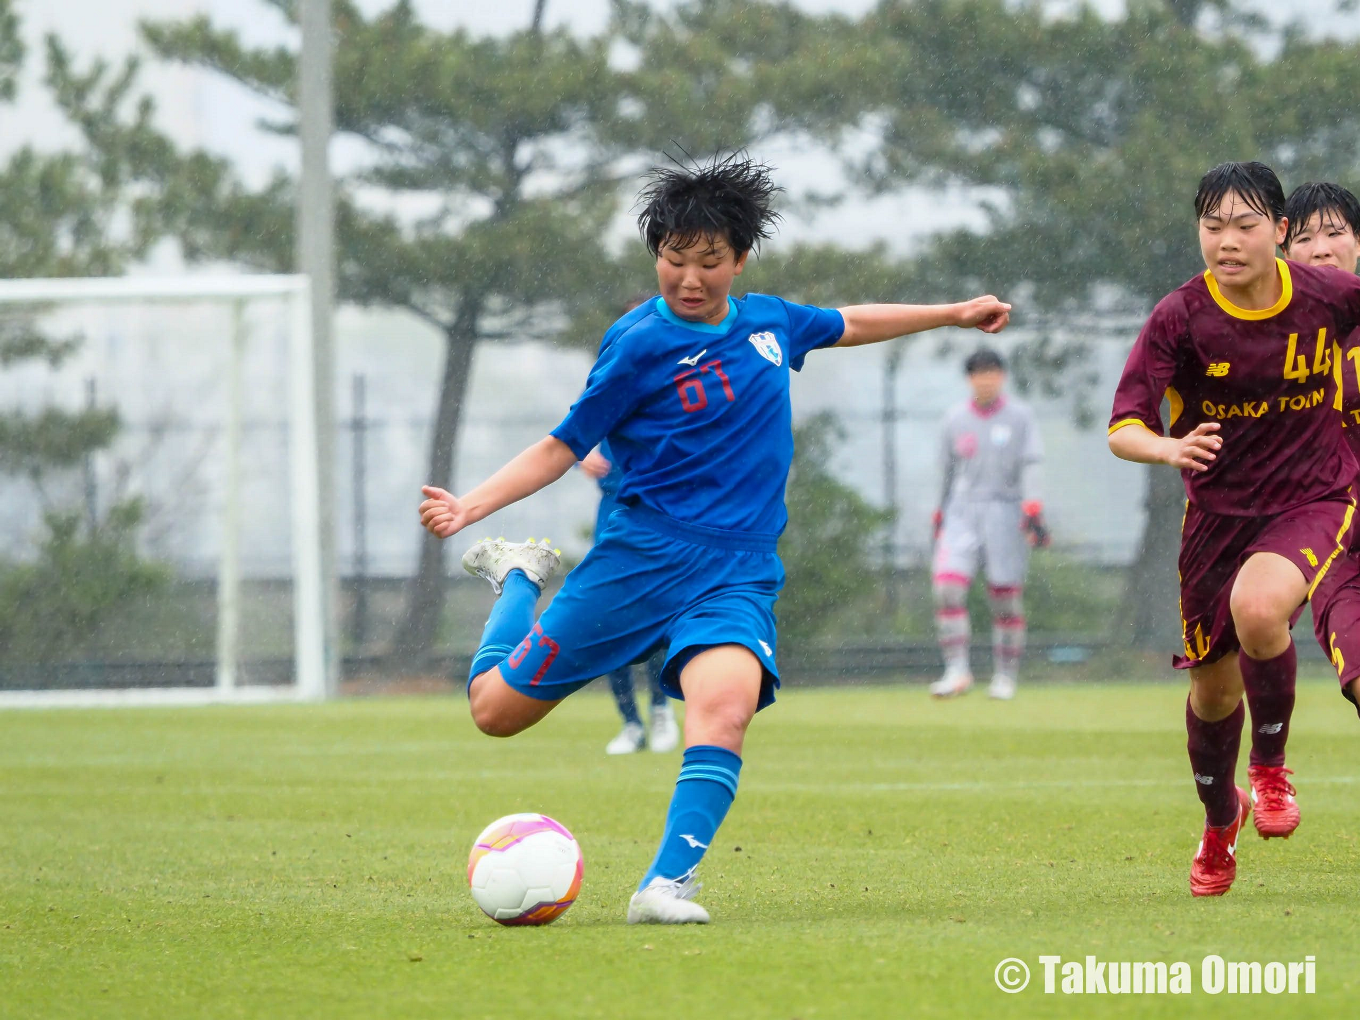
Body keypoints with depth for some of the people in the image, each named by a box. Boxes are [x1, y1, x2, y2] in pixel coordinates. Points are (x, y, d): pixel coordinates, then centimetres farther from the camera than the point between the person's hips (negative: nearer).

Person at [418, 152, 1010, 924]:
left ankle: (668, 883, -29)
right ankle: (519, 577, 31)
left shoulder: (769, 322, 9)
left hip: (738, 571, 2)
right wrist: (472, 504, -15)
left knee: (725, 702, -29)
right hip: (643, 555, -2)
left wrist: (953, 314, 37)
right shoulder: (639, 343, -6)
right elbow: (565, 447, -2)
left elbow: (849, 325, 31)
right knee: (497, 709, 1)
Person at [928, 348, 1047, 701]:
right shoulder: (956, 419, 11)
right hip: (961, 511, 2)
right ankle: (957, 669, -10)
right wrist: (940, 517, 14)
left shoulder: (1019, 417, 2)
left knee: (1006, 598, -1)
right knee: (947, 588, -14)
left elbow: (1030, 469, -5)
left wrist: (1032, 512, -16)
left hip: (1005, 511, -2)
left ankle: (1005, 675, 10)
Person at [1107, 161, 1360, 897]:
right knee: (1213, 685, 10)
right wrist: (1168, 448, -42)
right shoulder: (1180, 318, -16)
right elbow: (1122, 429, -22)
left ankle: (1270, 767, -6)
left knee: (1257, 606, -33)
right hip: (1218, 510, 2)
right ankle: (1219, 824, 41)